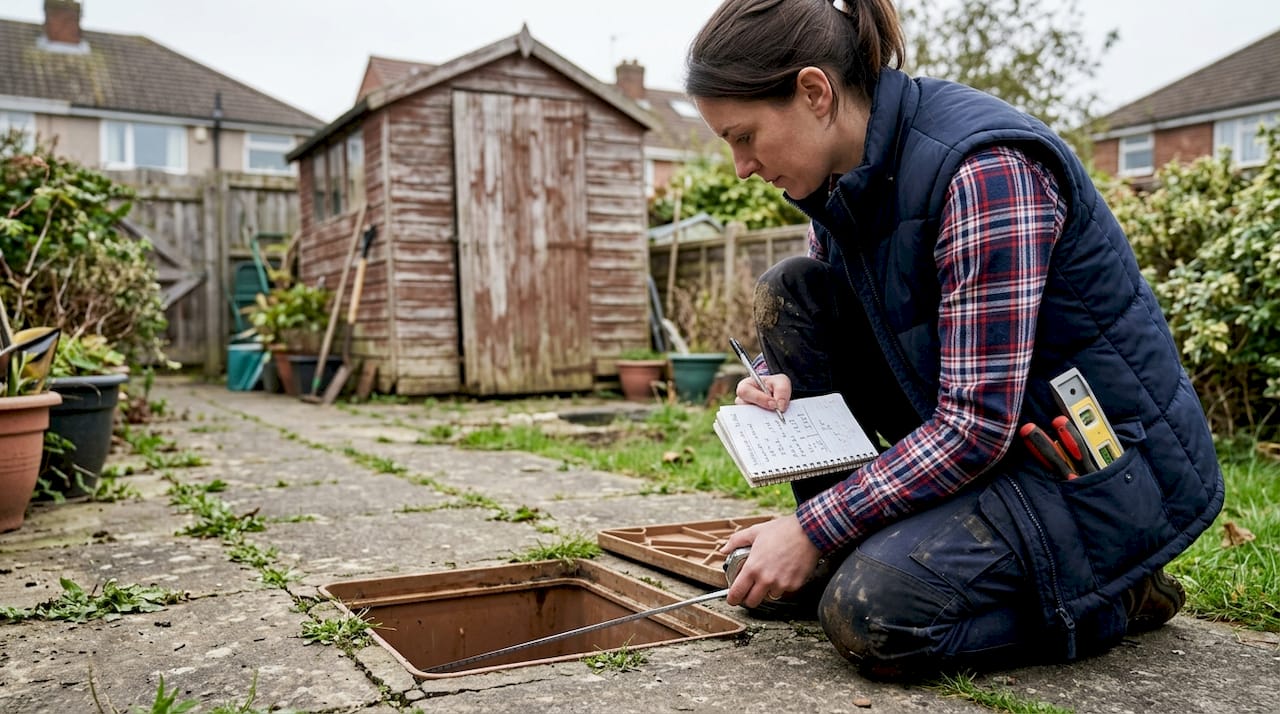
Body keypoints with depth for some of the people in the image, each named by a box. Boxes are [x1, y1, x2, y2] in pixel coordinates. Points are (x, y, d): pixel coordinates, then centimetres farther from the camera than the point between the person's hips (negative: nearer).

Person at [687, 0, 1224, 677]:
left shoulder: (982, 167, -27)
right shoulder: (847, 175, -1)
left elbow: (975, 428, -27)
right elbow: (826, 324, 14)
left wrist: (811, 528, -22)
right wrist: (787, 383, -9)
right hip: (983, 430, 8)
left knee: (869, 613, -25)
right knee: (788, 292, -4)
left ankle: (1116, 593, 1)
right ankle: (840, 557, 3)